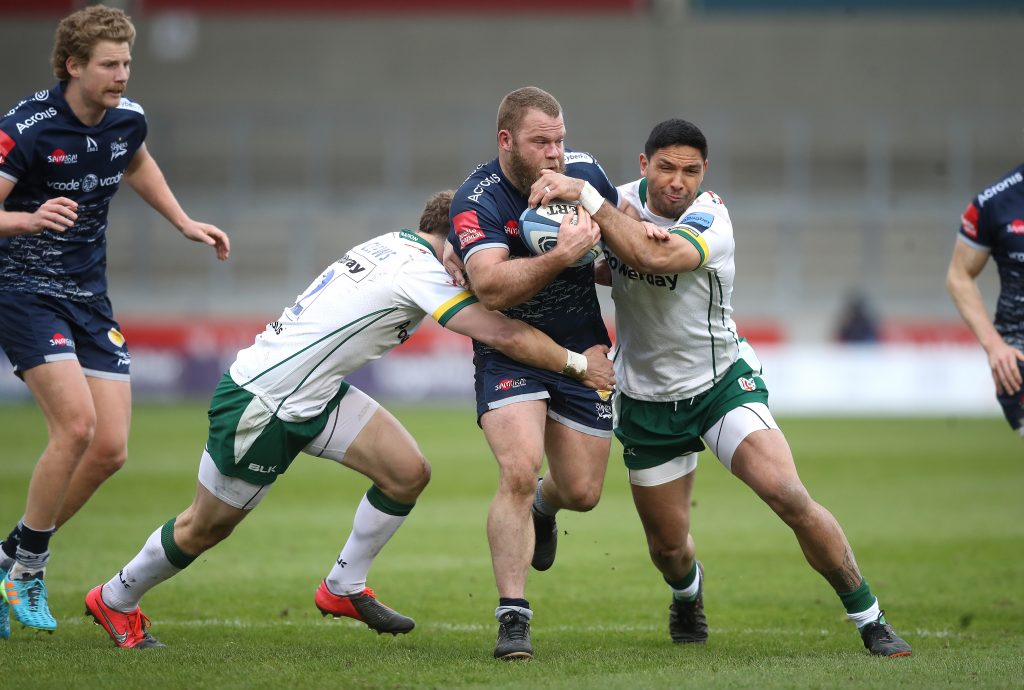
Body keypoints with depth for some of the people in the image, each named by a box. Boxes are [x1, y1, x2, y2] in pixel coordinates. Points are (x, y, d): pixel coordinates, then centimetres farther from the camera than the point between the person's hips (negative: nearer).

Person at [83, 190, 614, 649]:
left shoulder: (395, 244, 4)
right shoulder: (421, 271, -22)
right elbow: (504, 335, -25)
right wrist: (577, 364, -14)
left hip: (317, 395, 9)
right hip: (260, 402, -9)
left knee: (408, 472, -3)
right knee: (205, 528, 7)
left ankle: (344, 589, 14)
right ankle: (116, 600, 30)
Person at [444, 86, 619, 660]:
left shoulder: (584, 171, -7)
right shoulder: (477, 201, -22)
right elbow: (492, 289, -35)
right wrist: (560, 256, -46)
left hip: (582, 349, 4)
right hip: (509, 351, -4)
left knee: (582, 492, 7)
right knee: (519, 472, -23)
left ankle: (544, 505, 46)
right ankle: (513, 618, -16)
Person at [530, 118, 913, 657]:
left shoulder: (710, 219, -22)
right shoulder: (622, 202, -6)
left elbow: (655, 257, -41)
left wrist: (584, 195, -42)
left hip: (722, 383, -4)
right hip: (646, 400, 4)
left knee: (787, 495, -22)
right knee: (667, 544, 9)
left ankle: (870, 621, -8)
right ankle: (688, 592, 49)